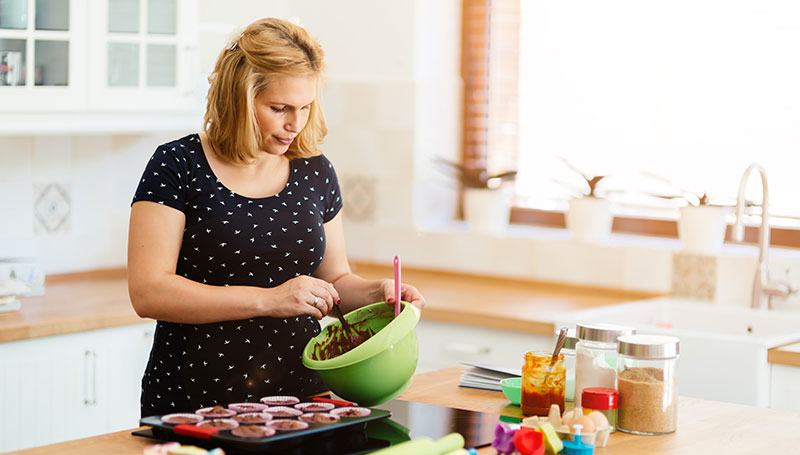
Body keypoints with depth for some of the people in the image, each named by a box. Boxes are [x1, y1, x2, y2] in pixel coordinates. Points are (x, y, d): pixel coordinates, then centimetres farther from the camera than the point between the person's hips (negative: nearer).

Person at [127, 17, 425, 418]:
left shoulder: (315, 172, 10)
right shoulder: (176, 167, -5)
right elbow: (147, 293, -13)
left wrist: (376, 292, -1)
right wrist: (268, 300, -19)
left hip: (298, 398, 4)